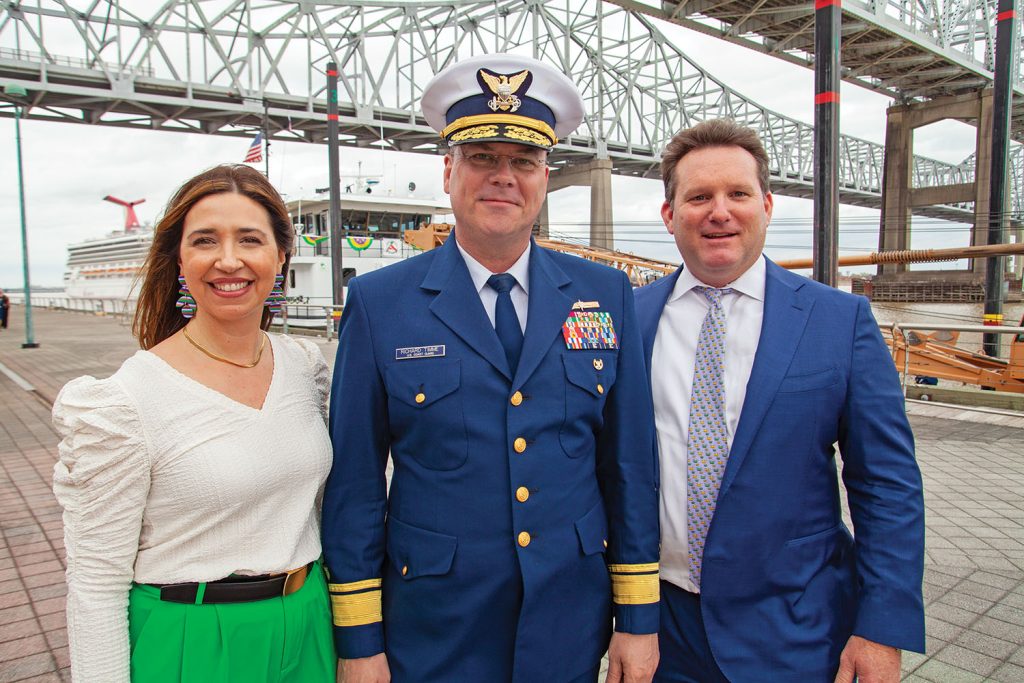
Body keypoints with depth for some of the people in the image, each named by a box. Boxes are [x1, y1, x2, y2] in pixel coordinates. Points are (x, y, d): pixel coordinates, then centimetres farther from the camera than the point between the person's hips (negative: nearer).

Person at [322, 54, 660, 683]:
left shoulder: (606, 295, -1)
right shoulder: (378, 303, -7)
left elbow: (631, 463, 1)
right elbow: (355, 478, -5)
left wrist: (639, 617, 2)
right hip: (432, 631, -1)